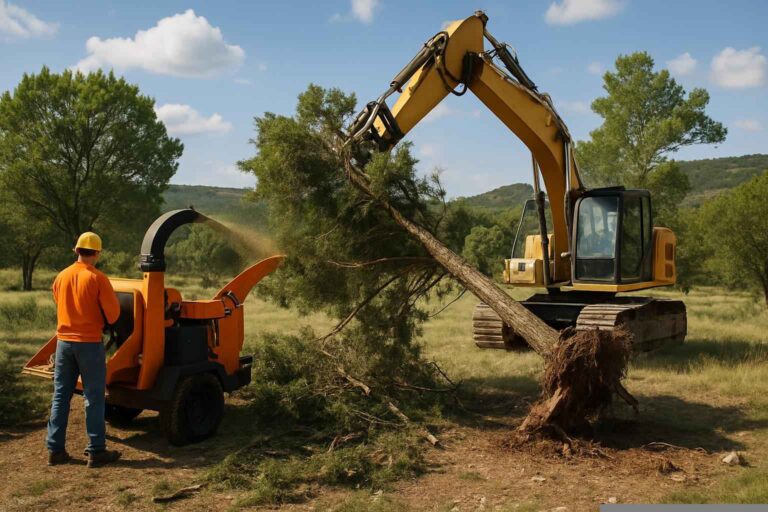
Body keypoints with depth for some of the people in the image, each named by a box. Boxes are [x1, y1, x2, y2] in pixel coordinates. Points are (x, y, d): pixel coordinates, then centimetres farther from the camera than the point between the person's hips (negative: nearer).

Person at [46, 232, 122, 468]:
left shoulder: (61, 277, 4)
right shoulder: (97, 278, -12)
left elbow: (61, 305, 13)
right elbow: (112, 314, -11)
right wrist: (101, 319, 11)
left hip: (64, 340, 5)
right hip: (89, 342, -5)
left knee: (61, 395, 12)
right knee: (94, 397, 2)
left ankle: (55, 449, 16)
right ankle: (96, 451, 5)